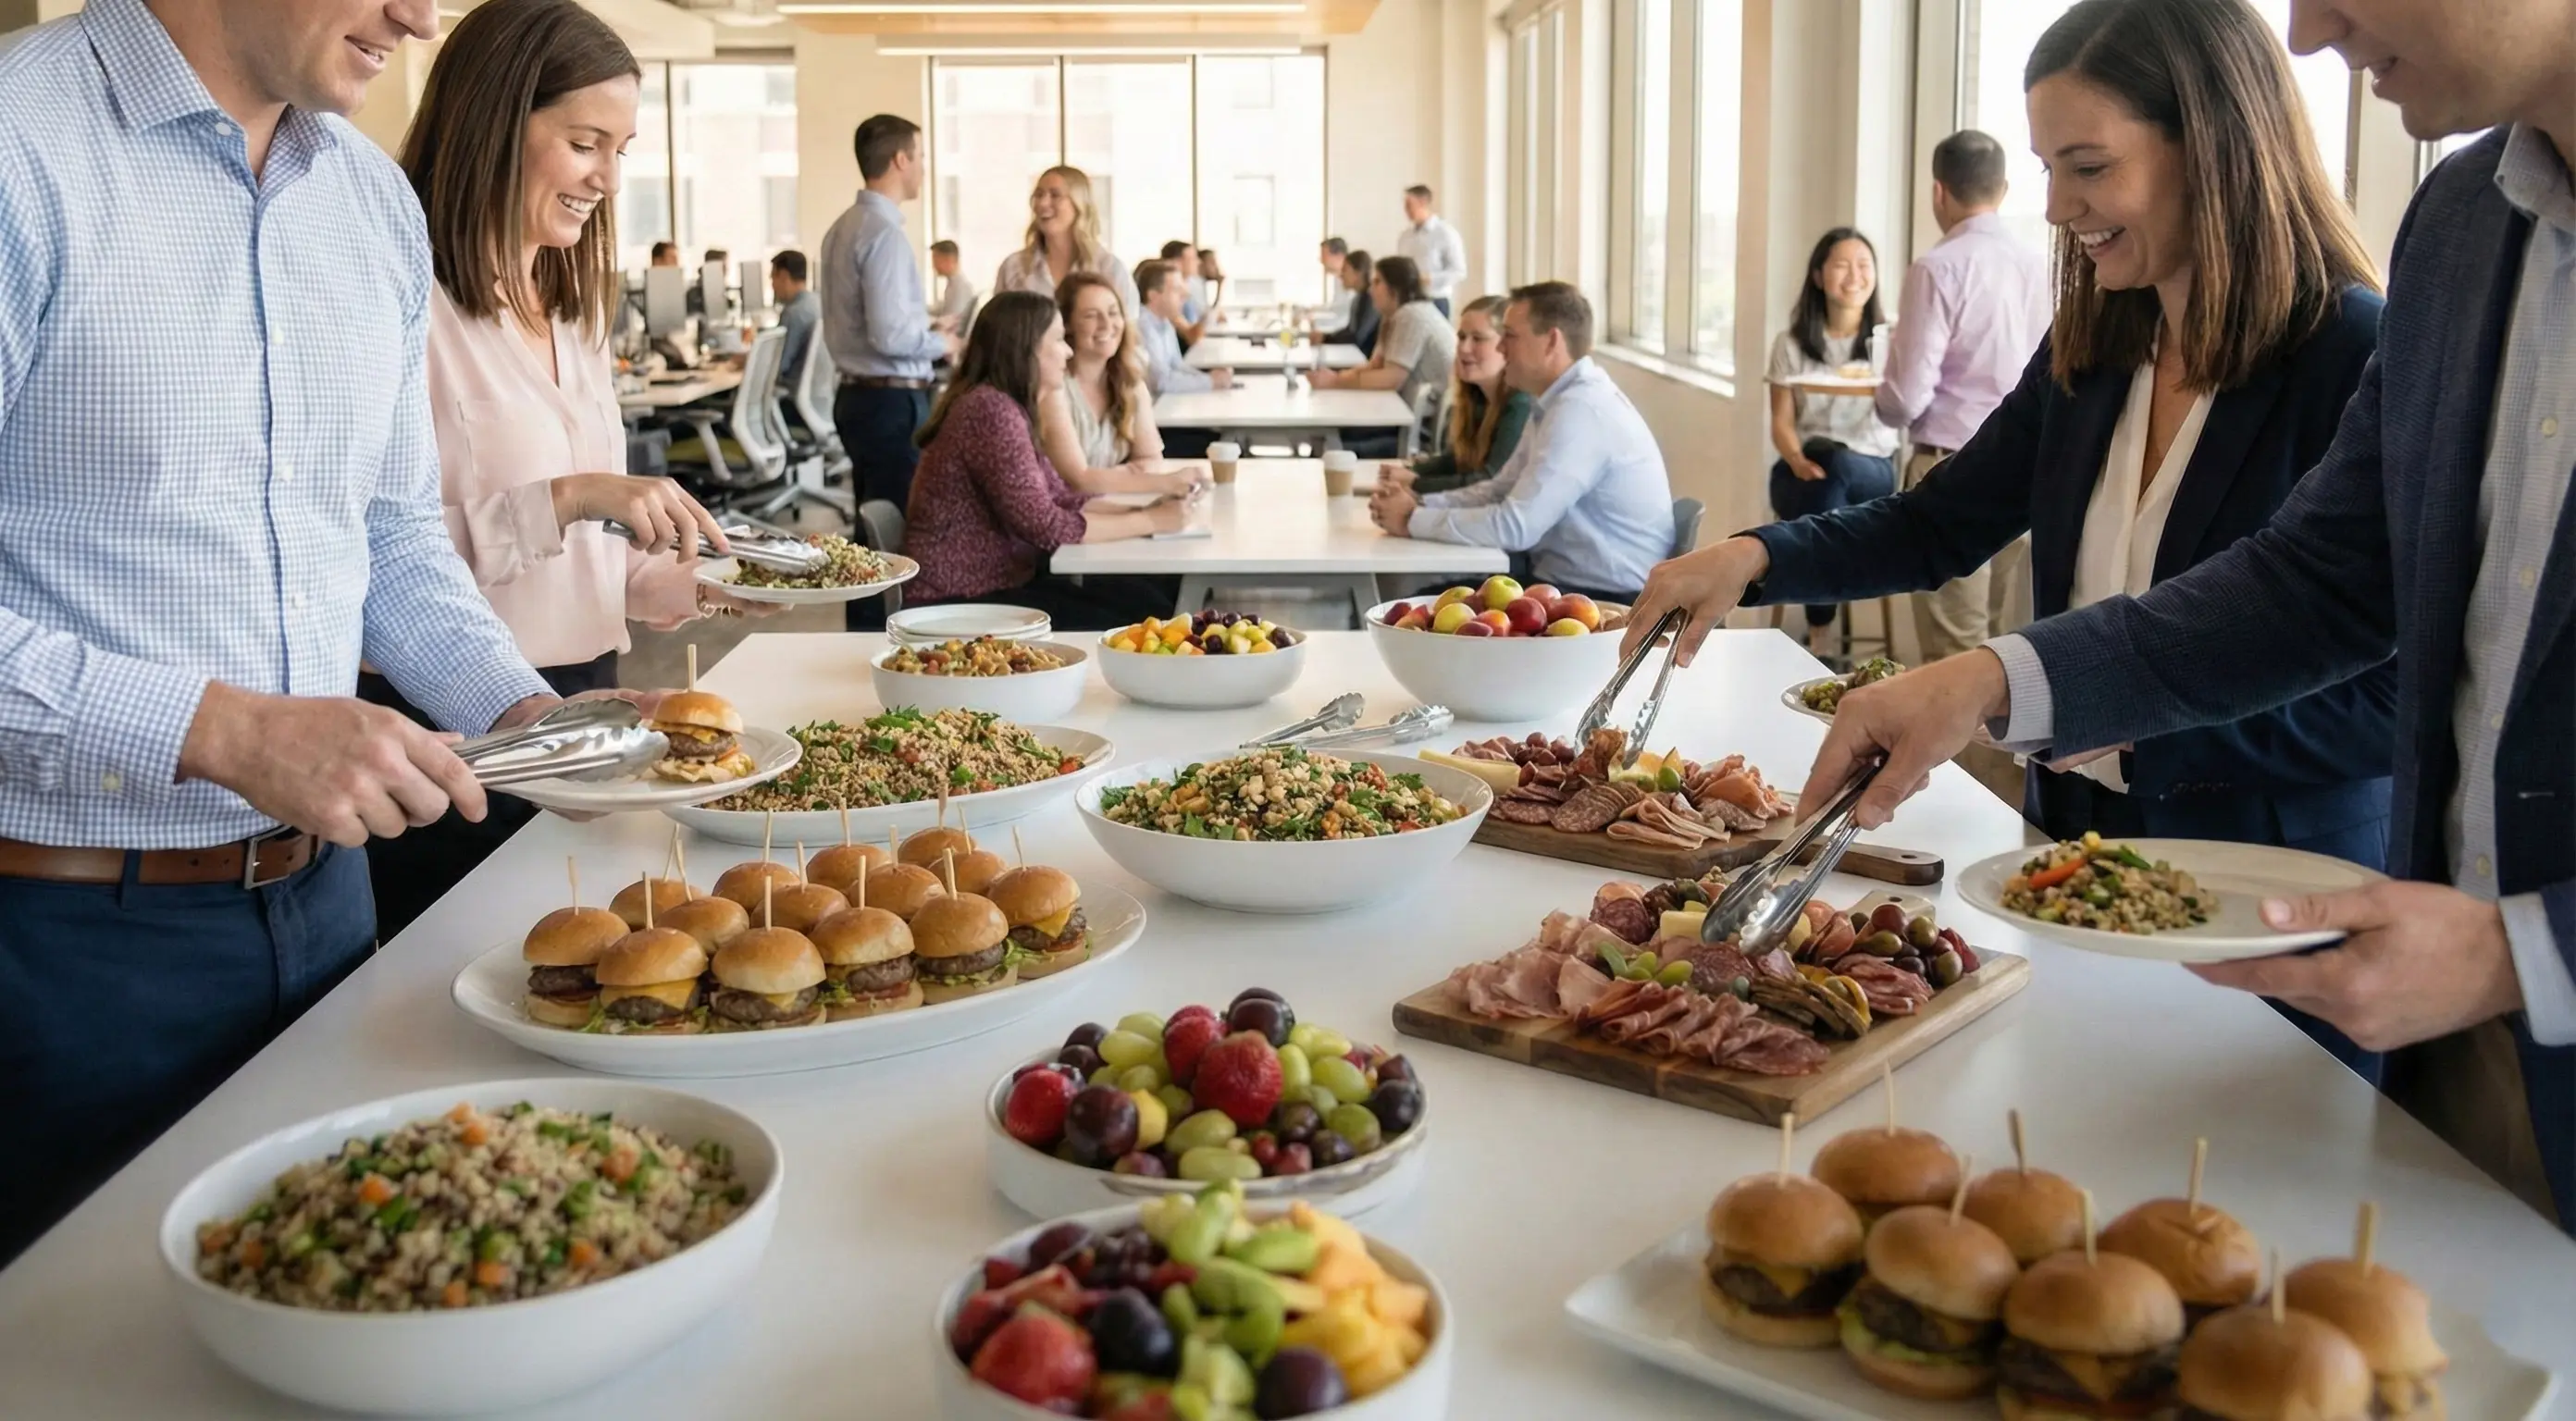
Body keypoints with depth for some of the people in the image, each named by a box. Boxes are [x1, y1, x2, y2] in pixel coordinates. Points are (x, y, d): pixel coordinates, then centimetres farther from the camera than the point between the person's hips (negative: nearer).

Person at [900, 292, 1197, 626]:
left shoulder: (1009, 407, 13)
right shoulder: (992, 409, -19)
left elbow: (1060, 498, 9)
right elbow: (1044, 525, -22)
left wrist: (1145, 510, -4)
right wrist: (1151, 521, -15)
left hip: (1000, 581, 9)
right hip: (960, 600, -9)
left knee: (1149, 605, -2)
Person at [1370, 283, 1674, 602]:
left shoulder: (1581, 409, -22)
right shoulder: (1563, 400, 10)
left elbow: (1516, 526, -26)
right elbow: (1503, 490, 15)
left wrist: (1414, 520, -14)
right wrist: (1420, 503, -1)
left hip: (1610, 599, -9)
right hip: (1568, 580, 9)